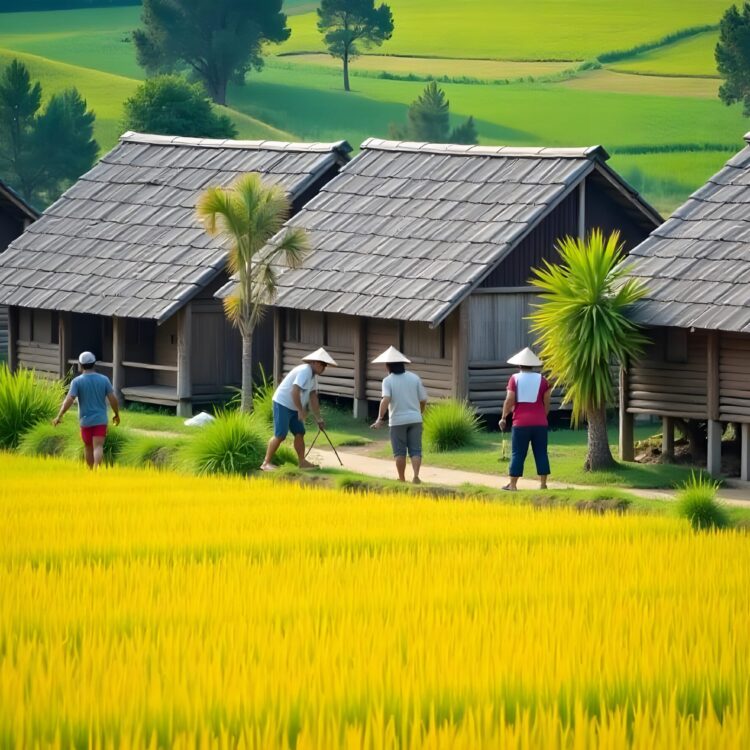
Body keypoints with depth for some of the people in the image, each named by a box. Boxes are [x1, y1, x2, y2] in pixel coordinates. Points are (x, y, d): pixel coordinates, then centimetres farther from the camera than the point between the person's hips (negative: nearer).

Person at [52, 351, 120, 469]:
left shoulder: (77, 381, -8)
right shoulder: (104, 379, -1)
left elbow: (69, 400, -16)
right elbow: (113, 399, -2)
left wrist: (59, 416, -11)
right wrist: (117, 415, 13)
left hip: (85, 420, 0)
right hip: (100, 420, 0)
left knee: (88, 447, 19)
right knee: (98, 447, -8)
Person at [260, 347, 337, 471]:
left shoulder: (313, 375, 11)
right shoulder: (305, 371, -21)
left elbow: (313, 397, 15)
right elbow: (295, 392, -28)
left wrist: (319, 419, 15)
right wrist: (301, 411, -22)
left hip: (293, 407, 10)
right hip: (283, 404, -10)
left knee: (299, 433, 8)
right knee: (280, 436, -12)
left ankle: (302, 462, 15)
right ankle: (266, 463, -9)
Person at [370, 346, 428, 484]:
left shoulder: (388, 380, -7)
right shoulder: (414, 378, 2)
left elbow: (385, 399, -22)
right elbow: (423, 399, 5)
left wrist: (380, 419, -21)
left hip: (397, 421, -2)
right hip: (415, 419, 2)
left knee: (400, 452, 8)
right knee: (415, 450, 4)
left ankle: (402, 479, 14)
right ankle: (416, 476, -13)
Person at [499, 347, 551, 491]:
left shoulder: (515, 378, -1)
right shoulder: (542, 379, 4)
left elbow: (510, 400, -8)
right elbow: (546, 402, 5)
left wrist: (503, 417, 0)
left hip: (521, 423, -2)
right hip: (539, 423, 2)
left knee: (517, 454, 1)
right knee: (541, 453, 6)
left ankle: (512, 484, 2)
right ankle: (543, 483, 5)